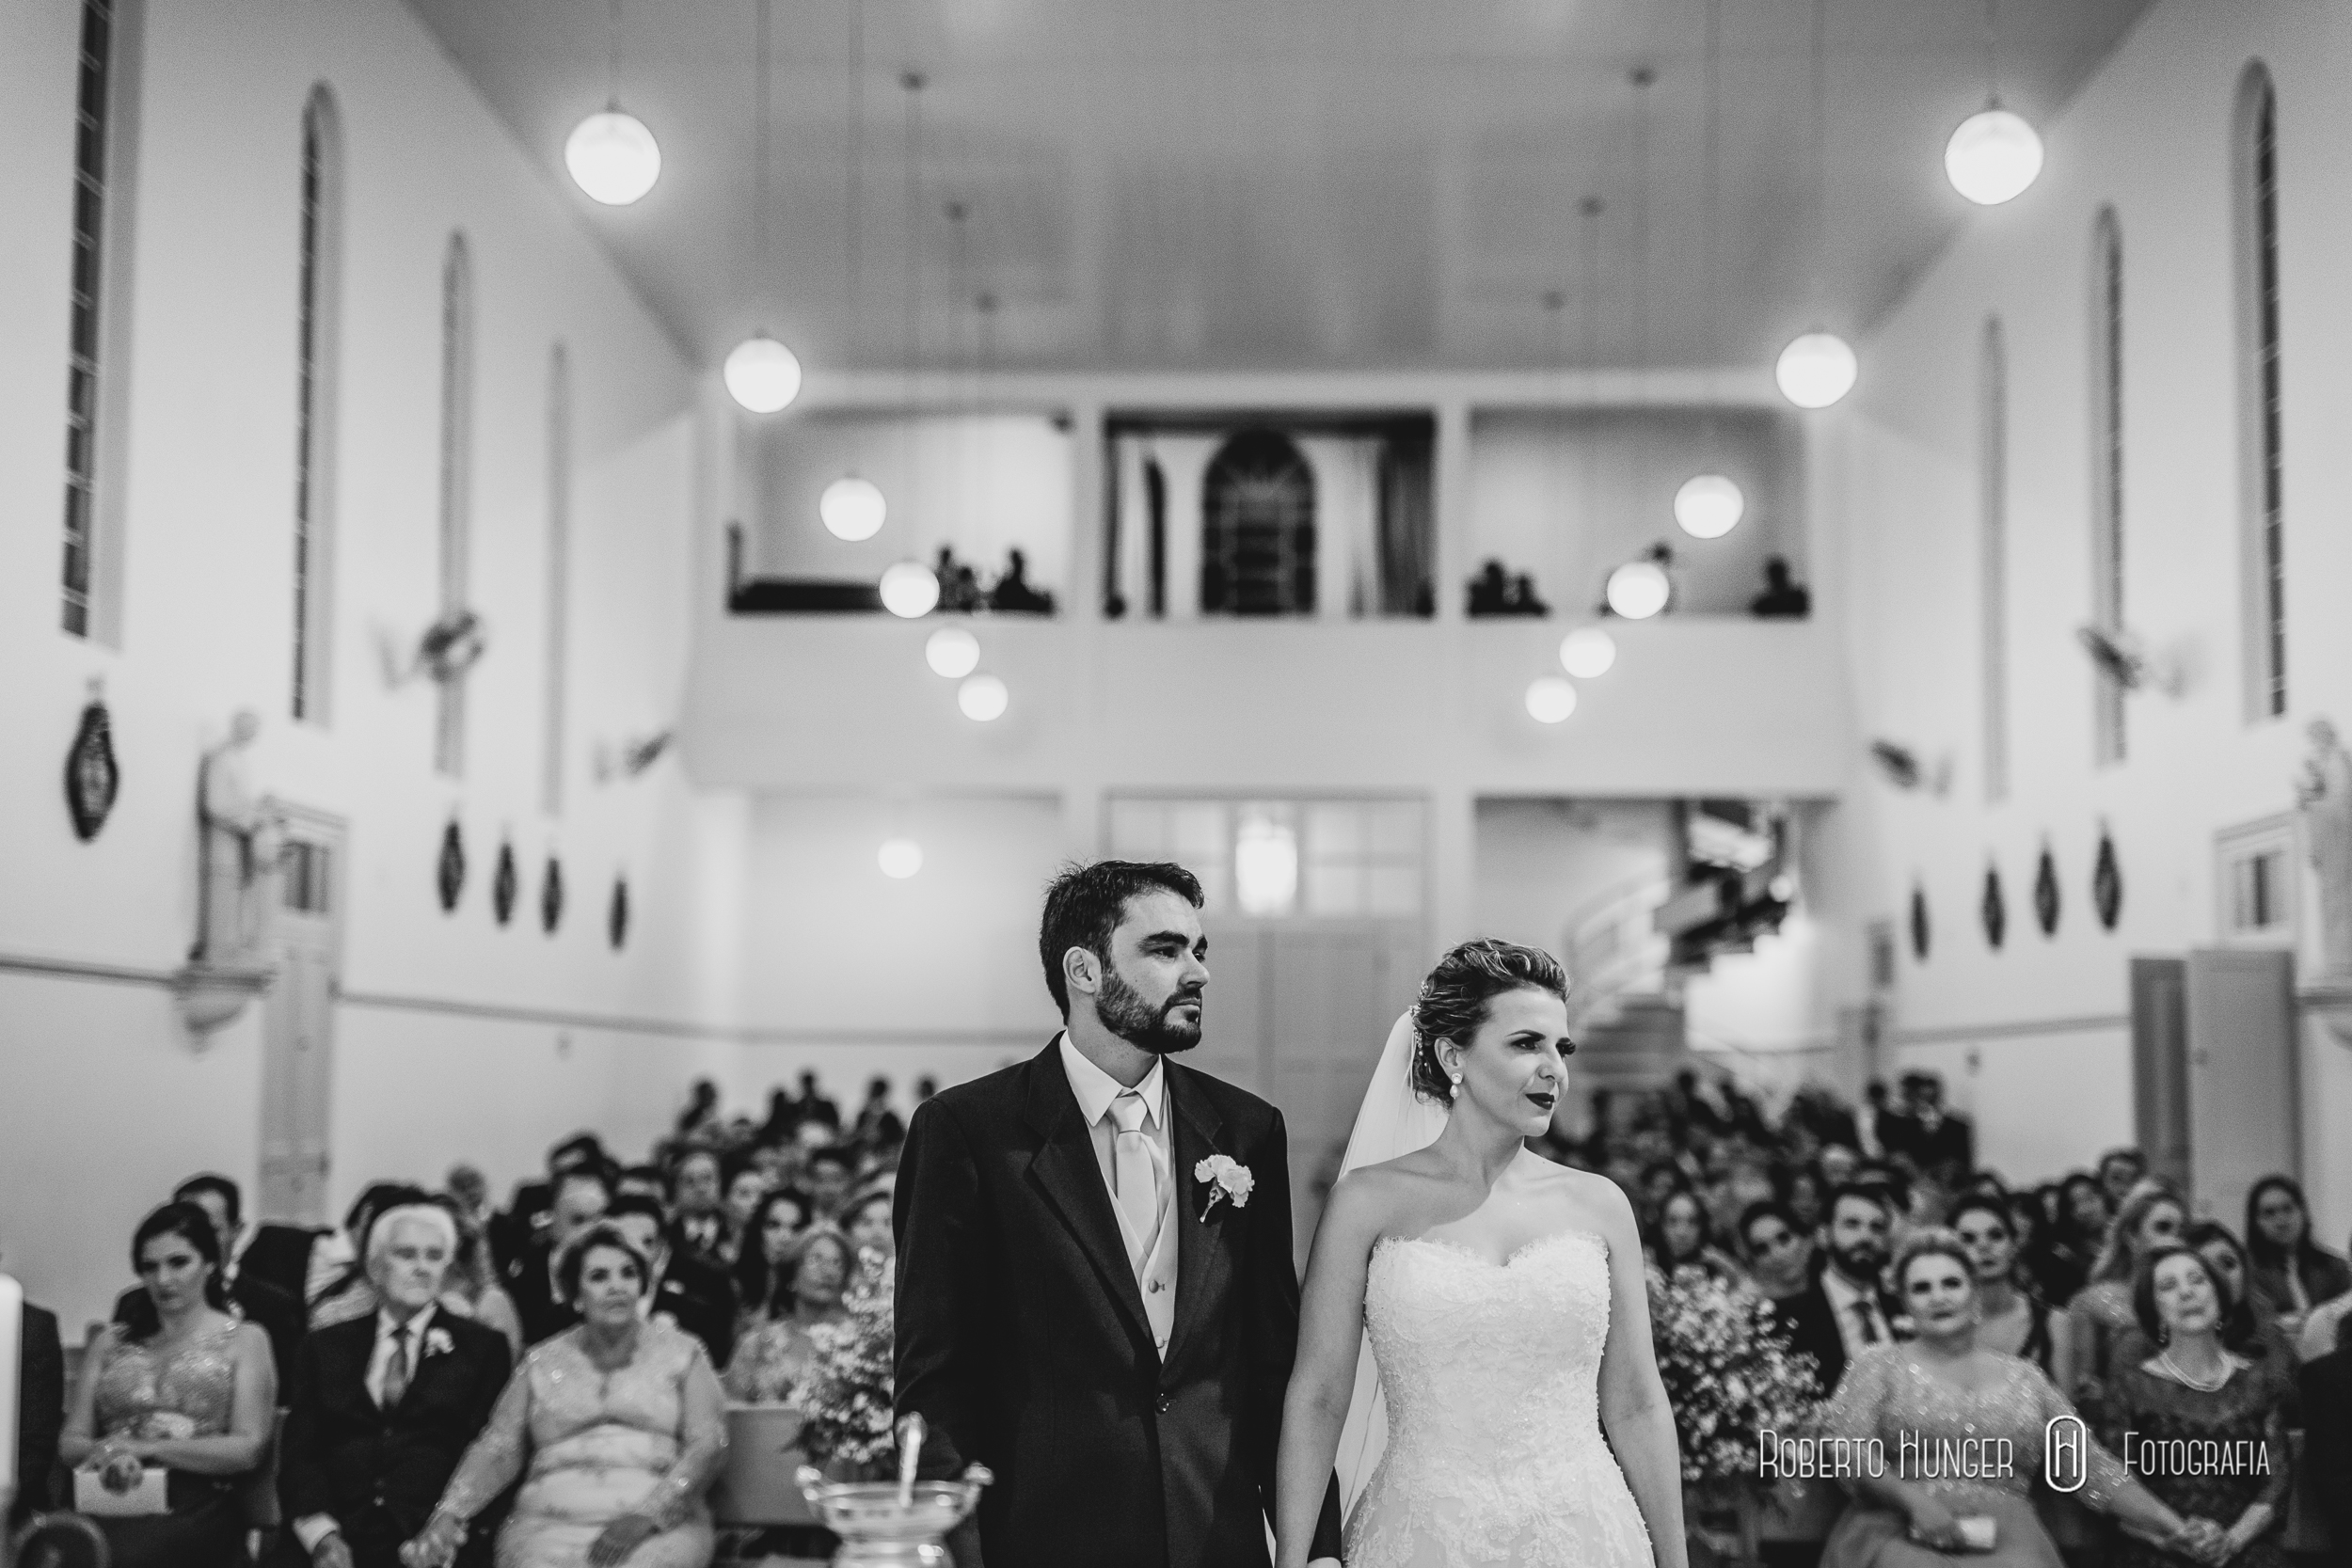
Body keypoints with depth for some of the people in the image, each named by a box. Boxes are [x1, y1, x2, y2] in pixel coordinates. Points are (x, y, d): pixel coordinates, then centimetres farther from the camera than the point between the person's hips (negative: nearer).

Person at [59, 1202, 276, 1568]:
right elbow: (70, 1442, 16)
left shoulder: (244, 1339, 12)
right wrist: (110, 1455, -8)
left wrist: (147, 1447, -9)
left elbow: (249, 1449, 1)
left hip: (195, 1509, -3)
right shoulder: (112, 1342, 23)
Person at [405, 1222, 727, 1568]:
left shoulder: (682, 1354, 11)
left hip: (659, 1528, -2)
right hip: (548, 1524, 2)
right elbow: (499, 1448, 9)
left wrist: (645, 1516, -13)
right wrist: (447, 1515, -9)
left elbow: (709, 1445, 1)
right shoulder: (541, 1362, 17)